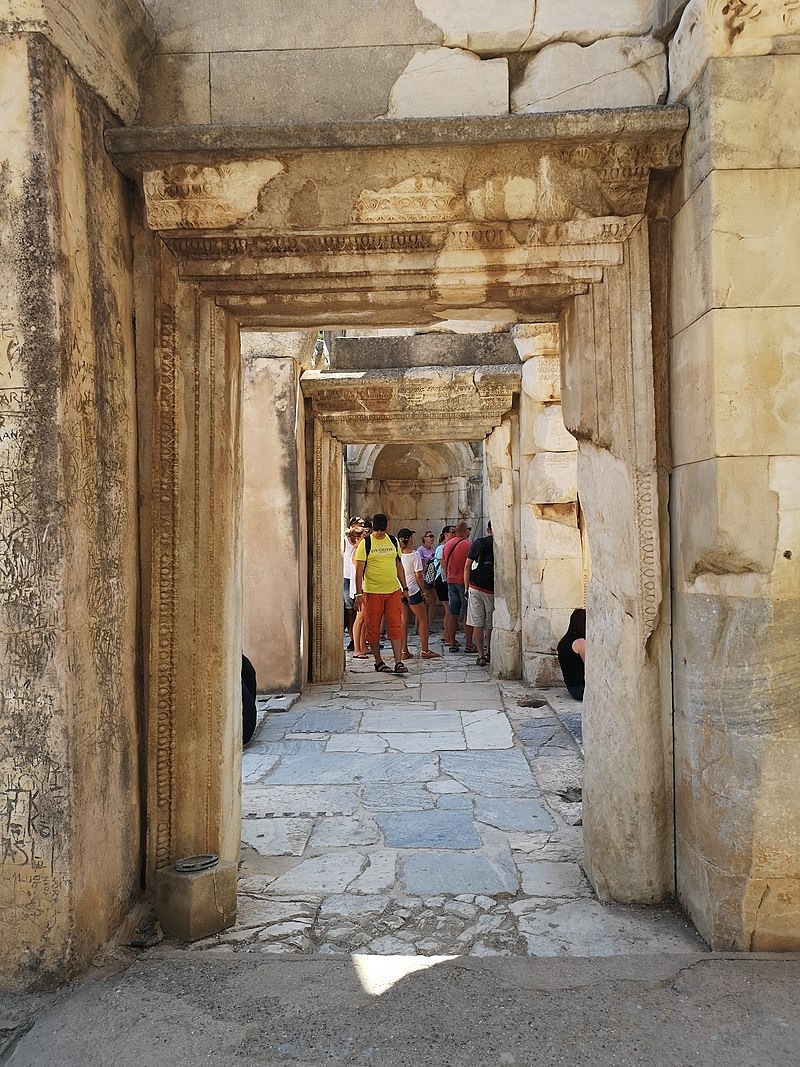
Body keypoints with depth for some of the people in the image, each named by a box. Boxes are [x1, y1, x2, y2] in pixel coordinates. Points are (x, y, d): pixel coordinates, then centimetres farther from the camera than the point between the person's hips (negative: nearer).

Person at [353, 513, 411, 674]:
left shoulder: (393, 541, 9)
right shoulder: (365, 543, -4)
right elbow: (359, 570, -6)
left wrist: (405, 588, 14)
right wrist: (359, 593, -12)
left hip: (393, 591, 3)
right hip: (372, 592, -3)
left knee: (396, 626, -3)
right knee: (373, 628, 4)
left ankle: (398, 662, -3)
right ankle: (378, 661, 16)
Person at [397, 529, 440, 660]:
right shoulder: (414, 554, -14)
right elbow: (418, 576, -13)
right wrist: (423, 590, -2)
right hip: (412, 591, -5)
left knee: (404, 622, 11)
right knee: (423, 620, 7)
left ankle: (404, 651, 12)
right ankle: (425, 651, 8)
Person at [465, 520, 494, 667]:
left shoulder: (478, 542, 0)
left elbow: (467, 566, 0)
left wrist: (466, 588, 6)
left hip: (475, 588, 0)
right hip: (492, 590, 0)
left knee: (477, 624, 4)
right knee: (490, 625, 14)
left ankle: (481, 655, 0)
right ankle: (489, 653, 24)